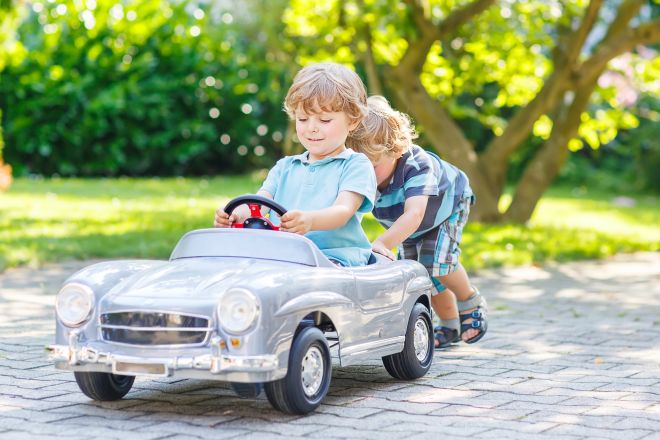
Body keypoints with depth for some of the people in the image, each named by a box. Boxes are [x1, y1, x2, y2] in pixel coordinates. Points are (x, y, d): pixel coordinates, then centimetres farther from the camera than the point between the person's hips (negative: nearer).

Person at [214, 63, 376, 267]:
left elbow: (343, 210, -11)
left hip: (335, 256, -4)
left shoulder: (356, 165, 7)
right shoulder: (285, 167, 25)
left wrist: (310, 221, -35)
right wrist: (237, 214, -17)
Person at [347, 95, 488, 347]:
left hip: (448, 205, -5)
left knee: (436, 261, -22)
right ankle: (450, 325, 21)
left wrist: (382, 243, -75)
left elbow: (414, 214, -60)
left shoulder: (417, 166, -47)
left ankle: (472, 304, 8)